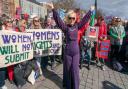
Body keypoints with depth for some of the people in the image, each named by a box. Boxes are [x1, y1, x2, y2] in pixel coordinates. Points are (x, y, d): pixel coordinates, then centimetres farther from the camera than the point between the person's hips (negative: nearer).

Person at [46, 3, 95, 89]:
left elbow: (85, 19, 10)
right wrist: (53, 9, -28)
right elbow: (58, 19, -18)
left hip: (76, 51, 2)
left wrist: (91, 11, 16)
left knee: (75, 69, 6)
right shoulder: (65, 27, -6)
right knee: (67, 69, 13)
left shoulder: (77, 26, 3)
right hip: (68, 51, -2)